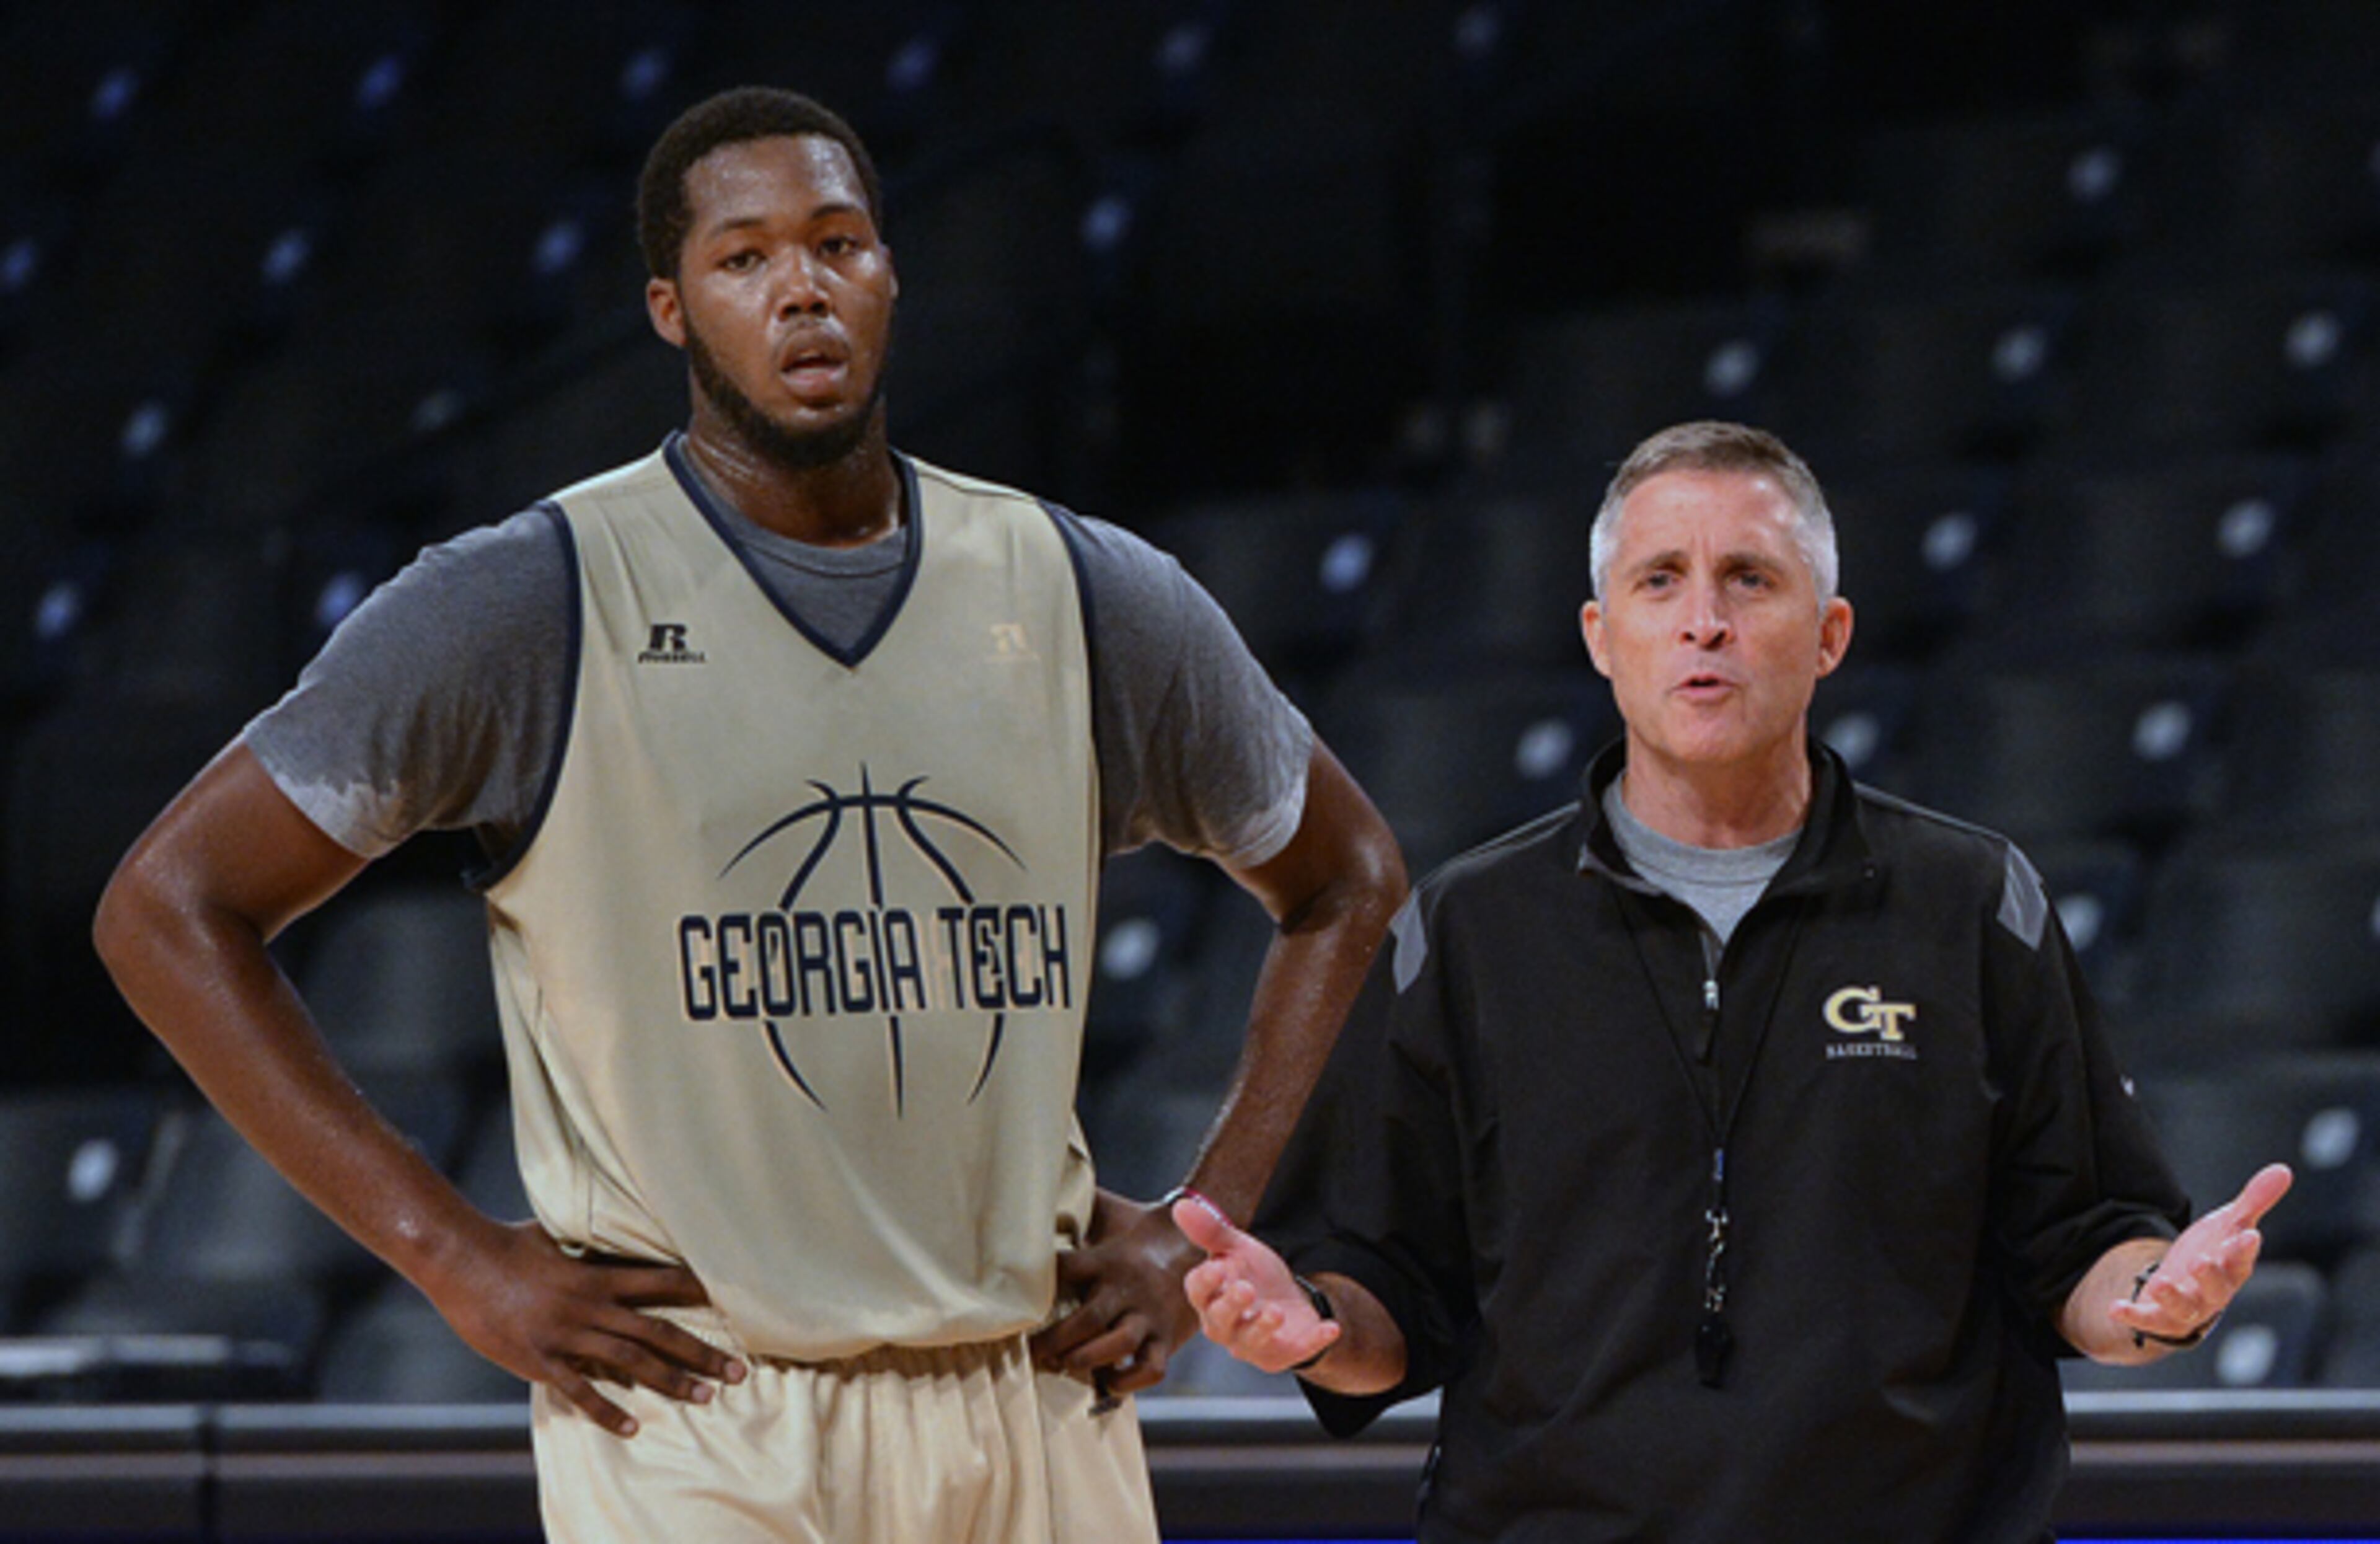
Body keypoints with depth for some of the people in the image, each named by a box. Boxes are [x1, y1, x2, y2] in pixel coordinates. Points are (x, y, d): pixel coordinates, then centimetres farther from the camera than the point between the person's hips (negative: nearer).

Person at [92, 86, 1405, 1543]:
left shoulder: (1084, 595, 9)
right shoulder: (536, 599, -3)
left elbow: (1347, 882, 25)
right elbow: (172, 904, -2)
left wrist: (1205, 1229, 12)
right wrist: (459, 1257, -7)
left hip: (1039, 1414, 4)